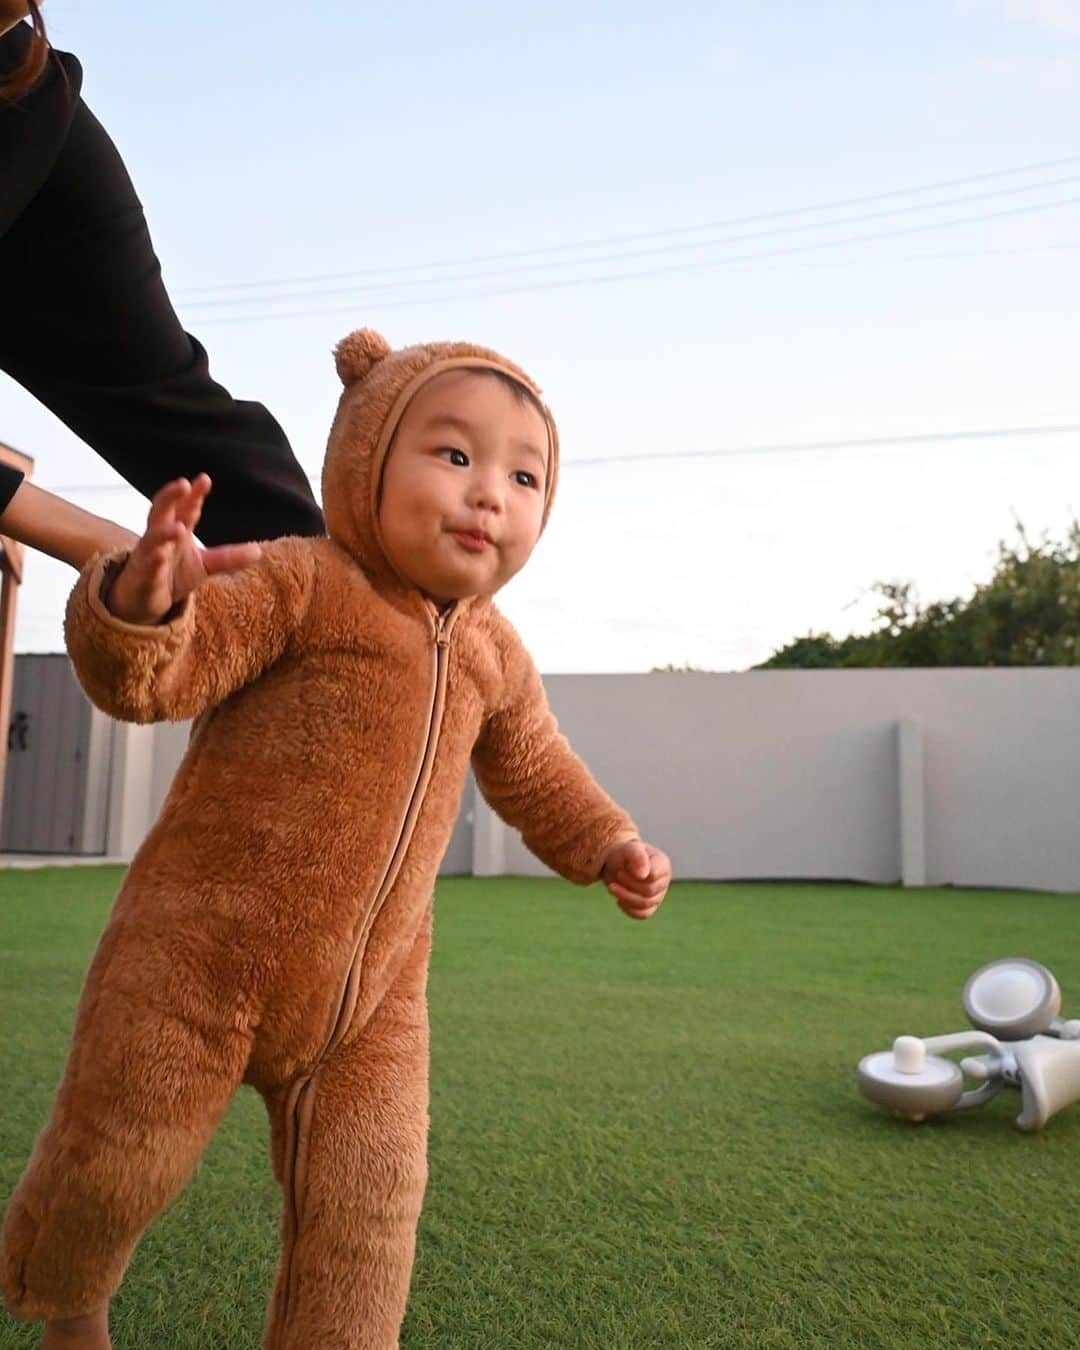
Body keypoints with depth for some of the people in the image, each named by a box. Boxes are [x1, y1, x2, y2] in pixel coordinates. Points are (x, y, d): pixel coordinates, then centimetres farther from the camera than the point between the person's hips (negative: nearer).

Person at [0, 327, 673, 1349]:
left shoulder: (493, 655, 7)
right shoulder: (297, 583, -12)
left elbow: (532, 768, 21)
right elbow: (150, 676, -20)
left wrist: (606, 843, 9)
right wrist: (145, 597, -41)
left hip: (371, 998, 5)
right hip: (199, 956, -4)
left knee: (367, 1212, 6)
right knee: (118, 1163, 11)